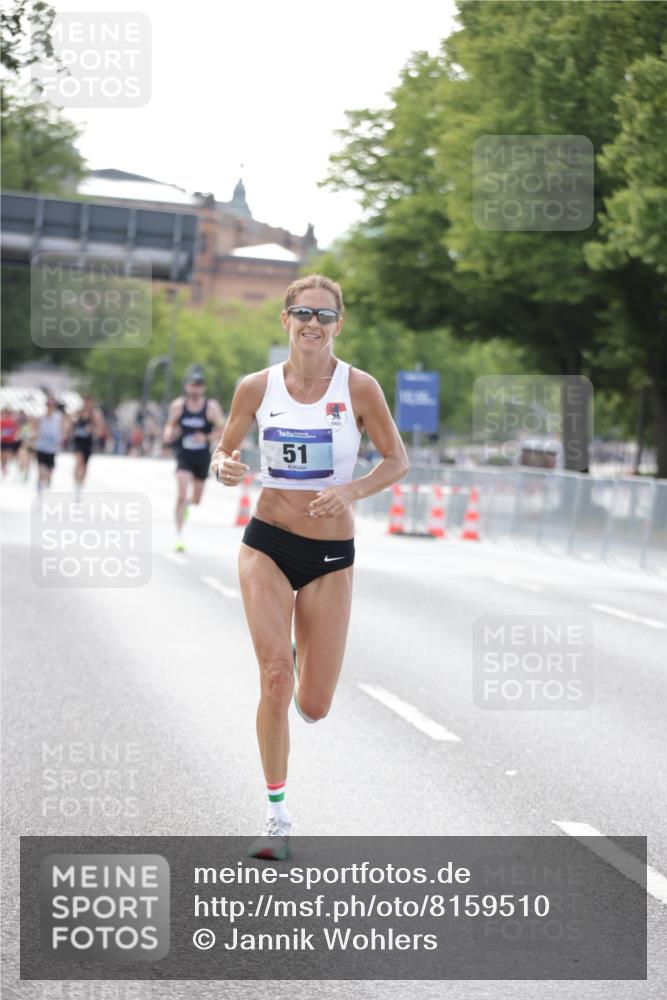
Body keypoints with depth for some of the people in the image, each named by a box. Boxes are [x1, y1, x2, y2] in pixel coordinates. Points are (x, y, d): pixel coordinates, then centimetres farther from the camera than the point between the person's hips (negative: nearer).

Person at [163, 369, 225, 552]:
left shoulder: (211, 408, -10)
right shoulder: (178, 406, -5)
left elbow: (222, 429, -7)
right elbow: (171, 424, 9)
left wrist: (207, 438, -24)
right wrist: (168, 434, -13)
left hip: (202, 457, 1)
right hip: (184, 456, -1)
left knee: (196, 499, 14)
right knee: (181, 495, -16)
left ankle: (187, 502, 54)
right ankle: (179, 536, -9)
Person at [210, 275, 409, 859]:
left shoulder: (359, 388, -5)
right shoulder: (257, 388, -1)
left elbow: (397, 461, 1)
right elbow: (224, 450, 10)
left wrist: (351, 490, -17)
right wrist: (225, 468, -14)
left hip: (330, 554, 0)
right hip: (267, 542, 0)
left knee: (314, 706, 1)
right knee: (275, 677, -15)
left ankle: (307, 650, 40)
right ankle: (277, 816, -1)